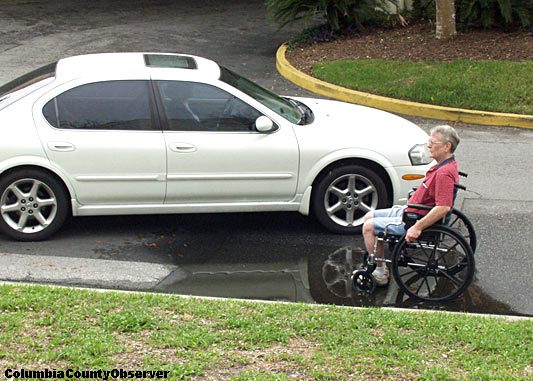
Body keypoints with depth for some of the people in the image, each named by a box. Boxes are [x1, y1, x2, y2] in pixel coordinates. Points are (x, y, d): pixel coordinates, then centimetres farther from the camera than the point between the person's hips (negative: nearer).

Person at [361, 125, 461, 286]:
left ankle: (380, 273, 2)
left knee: (369, 227, -10)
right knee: (369, 216, 15)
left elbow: (443, 207, -35)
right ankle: (379, 265, 18)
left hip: (415, 218, -11)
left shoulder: (445, 173, -27)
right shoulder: (442, 165, 5)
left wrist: (418, 228, -31)